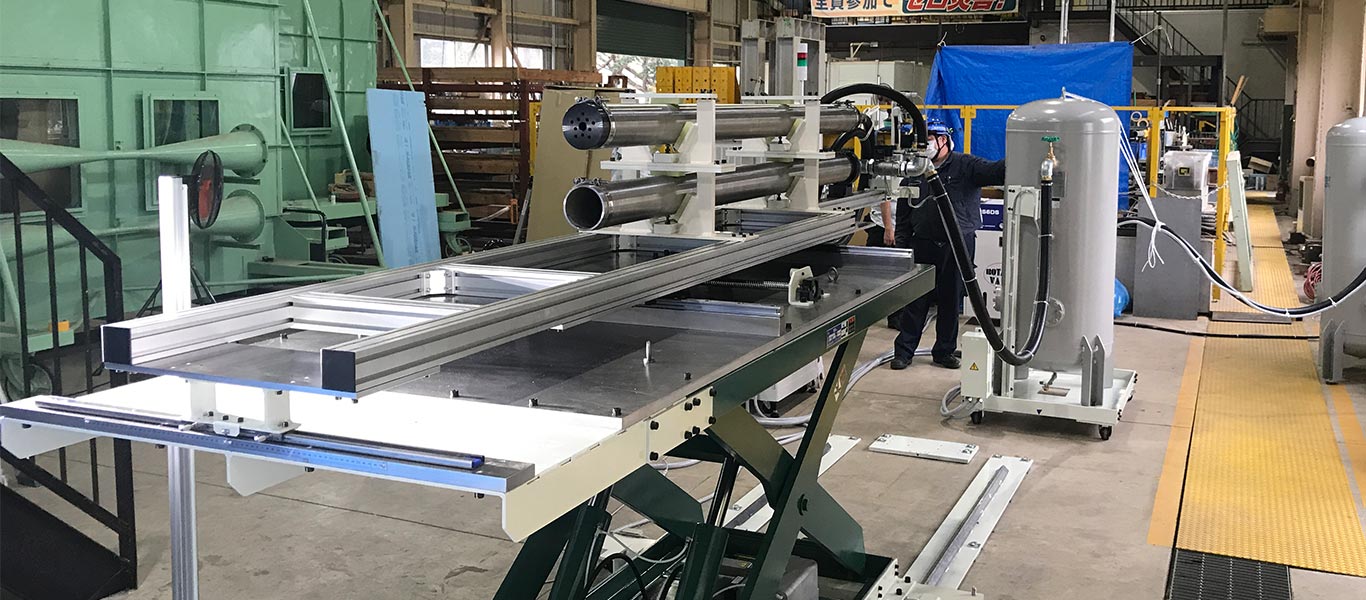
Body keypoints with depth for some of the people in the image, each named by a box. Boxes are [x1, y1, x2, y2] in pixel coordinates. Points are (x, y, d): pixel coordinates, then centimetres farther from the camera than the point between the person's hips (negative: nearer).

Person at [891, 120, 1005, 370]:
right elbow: (903, 217, 13)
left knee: (952, 301, 8)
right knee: (914, 299, 2)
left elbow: (995, 171, -18)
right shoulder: (913, 173, 9)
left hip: (959, 246, -2)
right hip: (922, 244, 2)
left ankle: (945, 350, 21)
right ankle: (904, 350, 12)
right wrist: (901, 248, 8)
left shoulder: (966, 166, -1)